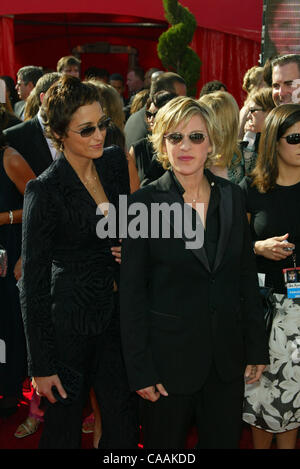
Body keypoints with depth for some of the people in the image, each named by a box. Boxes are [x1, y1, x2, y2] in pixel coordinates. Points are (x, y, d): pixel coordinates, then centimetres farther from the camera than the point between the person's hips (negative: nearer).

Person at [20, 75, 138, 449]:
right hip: (70, 323, -5)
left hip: (116, 311, 6)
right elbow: (33, 281, -14)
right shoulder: (44, 190, -17)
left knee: (123, 423, 12)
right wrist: (41, 365, -12)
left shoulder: (115, 162, 0)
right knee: (65, 422, 10)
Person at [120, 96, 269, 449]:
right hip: (168, 356, -3)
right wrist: (139, 369, -9)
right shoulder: (144, 203, -9)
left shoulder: (232, 197, 2)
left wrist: (257, 348, 6)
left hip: (226, 356, 4)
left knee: (224, 440, 16)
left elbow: (246, 277, 7)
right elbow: (132, 294, -8)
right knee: (165, 445, 12)